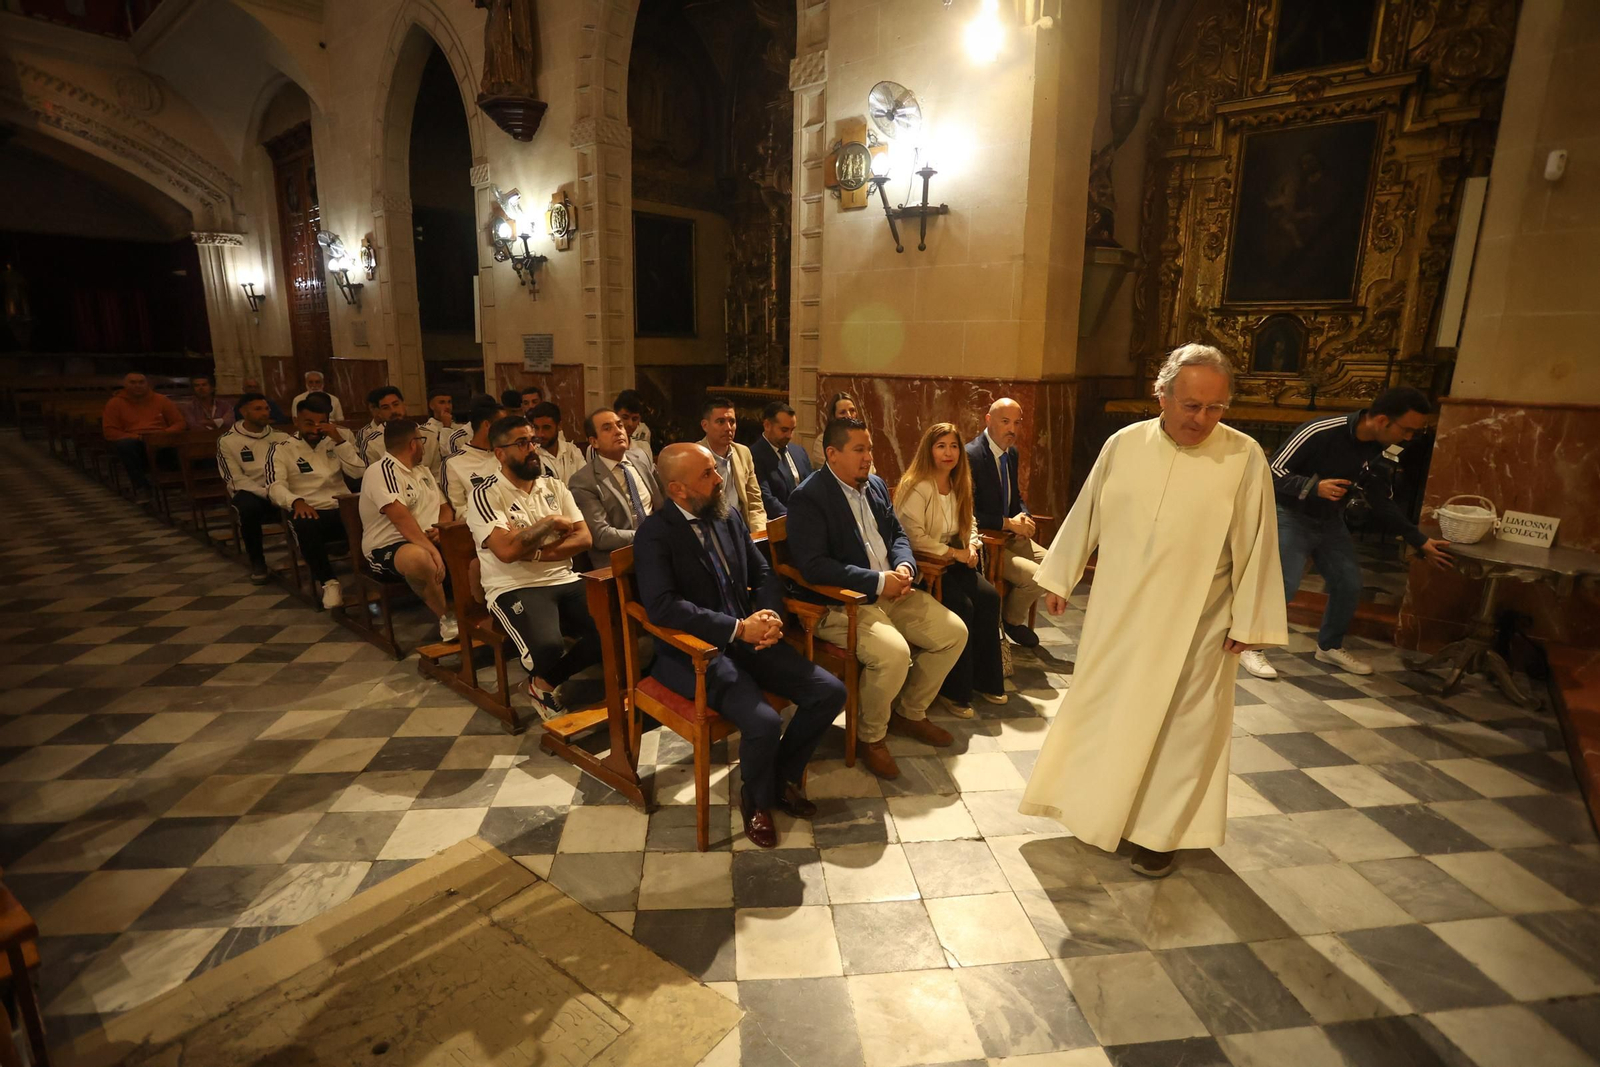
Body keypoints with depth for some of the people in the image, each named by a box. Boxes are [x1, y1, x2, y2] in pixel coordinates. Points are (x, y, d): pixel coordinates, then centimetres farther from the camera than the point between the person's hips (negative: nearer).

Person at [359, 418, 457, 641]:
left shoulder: (422, 470, 18)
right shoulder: (381, 471, -9)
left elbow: (445, 508, 19)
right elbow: (401, 517, -22)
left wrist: (441, 527, -6)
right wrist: (432, 550, -31)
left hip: (426, 542, 8)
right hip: (387, 549, -8)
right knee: (420, 558, -40)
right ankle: (446, 619, -19)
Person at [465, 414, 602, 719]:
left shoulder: (554, 486, 13)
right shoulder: (485, 496, -3)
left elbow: (584, 538, 4)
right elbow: (506, 550, -18)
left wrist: (538, 553, -11)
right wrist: (550, 522, -7)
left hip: (565, 580, 6)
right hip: (515, 588, -5)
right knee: (548, 646, -34)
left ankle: (544, 684, 5)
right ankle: (545, 682, 9)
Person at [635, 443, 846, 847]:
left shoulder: (729, 517, 8)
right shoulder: (655, 534, -11)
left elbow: (763, 574, 14)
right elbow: (661, 605, -24)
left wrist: (770, 615, -8)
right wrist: (738, 628, -26)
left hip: (747, 637, 6)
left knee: (830, 692, -7)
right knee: (764, 721, -28)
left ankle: (783, 778, 17)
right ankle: (757, 799, 7)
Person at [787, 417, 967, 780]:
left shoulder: (876, 485, 12)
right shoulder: (808, 497, -13)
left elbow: (898, 535, 20)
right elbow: (813, 565, -22)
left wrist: (904, 567, -4)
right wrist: (877, 582, -22)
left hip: (891, 591, 9)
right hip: (839, 603, -8)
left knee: (955, 632, 1)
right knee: (894, 652, -30)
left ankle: (910, 713, 20)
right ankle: (871, 735, -1)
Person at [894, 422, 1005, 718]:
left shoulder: (959, 484, 11)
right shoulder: (916, 487, -15)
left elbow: (969, 523, 18)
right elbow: (914, 537, -21)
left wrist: (971, 546, -4)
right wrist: (954, 552, -18)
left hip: (951, 562, 7)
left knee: (989, 596, -15)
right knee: (963, 606, -25)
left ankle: (984, 678, 1)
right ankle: (954, 690, -9)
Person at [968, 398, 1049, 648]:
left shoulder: (1011, 453, 9)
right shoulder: (971, 455, -19)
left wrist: (1023, 517, -2)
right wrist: (1009, 523, -20)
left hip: (1010, 535, 9)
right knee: (1034, 576, -21)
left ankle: (1015, 618, 18)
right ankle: (1011, 621, 10)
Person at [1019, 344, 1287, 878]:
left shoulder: (1245, 457, -11)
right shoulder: (1124, 444, -4)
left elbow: (1256, 544, -7)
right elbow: (1086, 513, 5)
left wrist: (1248, 621, -5)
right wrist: (1059, 576, 9)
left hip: (1191, 623, -2)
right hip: (1117, 611, 3)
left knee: (1178, 724, 9)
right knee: (1105, 711, 15)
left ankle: (1158, 830, 28)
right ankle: (1102, 807, 37)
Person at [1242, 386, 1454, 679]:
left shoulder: (1380, 451, -4)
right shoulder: (1320, 433, -26)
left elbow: (1382, 502, 5)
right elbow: (1274, 473, -22)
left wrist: (1419, 541, 4)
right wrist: (1315, 487, -37)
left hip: (1331, 522, 7)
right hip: (1294, 517, -7)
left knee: (1349, 584, 9)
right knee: (1282, 586, -17)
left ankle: (1330, 646, 30)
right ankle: (1251, 646, -1)